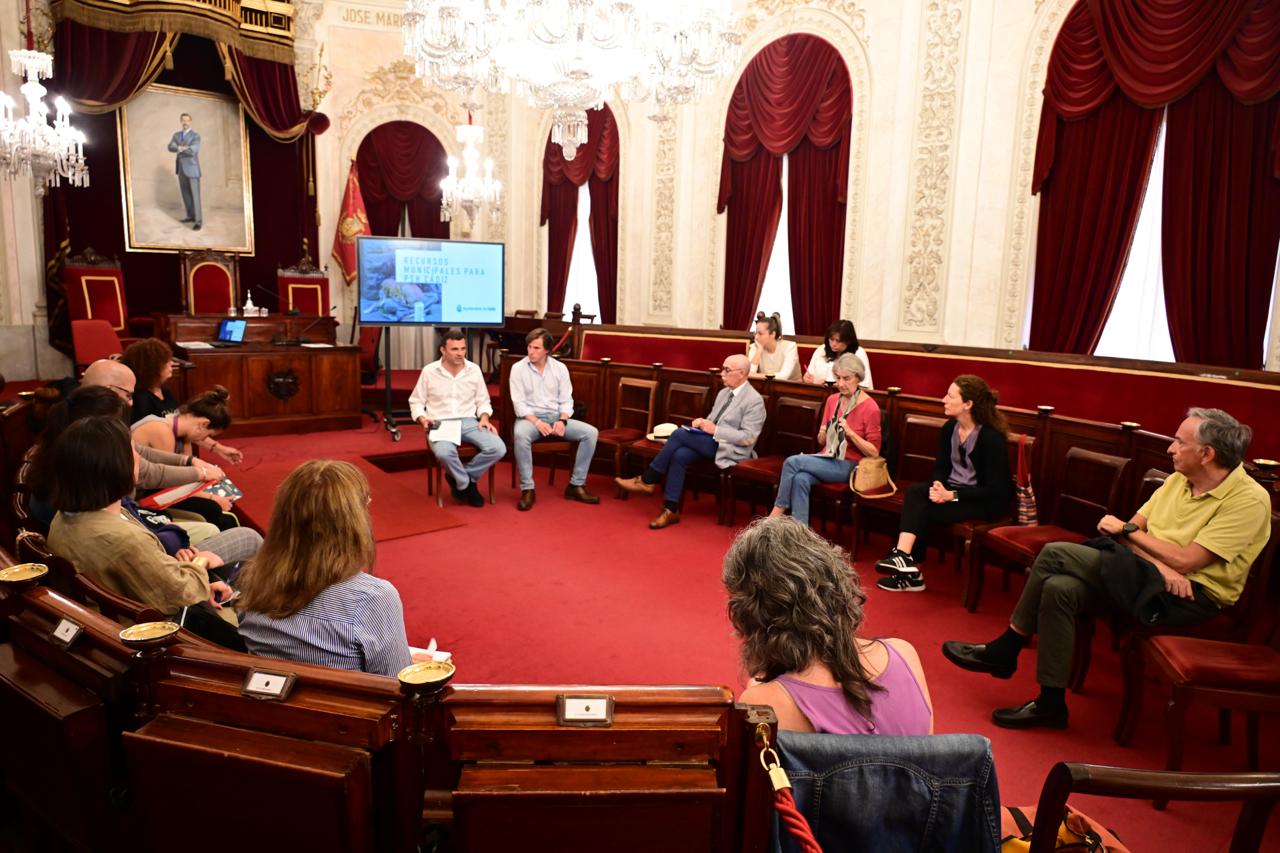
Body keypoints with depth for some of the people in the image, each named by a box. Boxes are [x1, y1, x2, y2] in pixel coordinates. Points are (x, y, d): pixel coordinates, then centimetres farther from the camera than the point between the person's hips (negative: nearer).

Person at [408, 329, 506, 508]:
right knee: (444, 453, -38)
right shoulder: (429, 371, 0)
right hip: (440, 424, -3)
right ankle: (466, 484, -6)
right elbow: (416, 402, 9)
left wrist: (484, 418, -4)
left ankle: (458, 478, -2)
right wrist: (423, 420, -11)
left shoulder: (474, 370, 6)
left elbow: (483, 401, 16)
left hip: (468, 422, 3)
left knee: (498, 449, -23)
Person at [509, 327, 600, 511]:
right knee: (521, 435, -39)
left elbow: (566, 400, 5)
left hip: (556, 417, 3)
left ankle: (576, 485, -11)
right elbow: (519, 402, -8)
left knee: (591, 432, -18)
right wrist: (537, 422, -22)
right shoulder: (518, 368, -2)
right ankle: (527, 489, -28)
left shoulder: (560, 368, 5)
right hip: (530, 417, -3)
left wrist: (562, 420, -15)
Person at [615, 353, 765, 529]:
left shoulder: (754, 400, -9)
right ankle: (671, 510, -22)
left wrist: (716, 430, -20)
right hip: (712, 442, 7)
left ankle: (647, 481, -12)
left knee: (680, 434, -23)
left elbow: (748, 437, -16)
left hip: (730, 449, -7)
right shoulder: (723, 393, 16)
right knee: (679, 455, -24)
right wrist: (702, 423, -2)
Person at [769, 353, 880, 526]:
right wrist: (823, 434, -7)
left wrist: (850, 433, -23)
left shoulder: (870, 408, -10)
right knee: (800, 478, -29)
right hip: (827, 458, 6)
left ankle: (777, 513, -13)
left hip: (849, 465, -5)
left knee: (793, 461, -24)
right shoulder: (832, 400, 9)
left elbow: (874, 452, -10)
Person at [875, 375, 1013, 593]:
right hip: (953, 490, 7)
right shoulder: (950, 428, 1)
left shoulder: (991, 438, -20)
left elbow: (994, 490, -20)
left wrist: (952, 495, -26)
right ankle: (906, 566, -22)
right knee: (914, 491, -21)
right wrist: (938, 486, -15)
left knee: (923, 509, -24)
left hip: (986, 502, -7)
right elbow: (941, 466, 8)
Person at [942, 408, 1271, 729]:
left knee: (1056, 554, -22)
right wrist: (1160, 564, -15)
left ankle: (1004, 650, -7)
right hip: (1151, 578, 7)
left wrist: (1127, 529, -7)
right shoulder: (1178, 480, 10)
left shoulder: (1249, 500, -13)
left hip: (1191, 597, -7)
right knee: (1059, 588, -21)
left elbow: (1184, 561, -20)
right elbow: (1134, 528, 5)